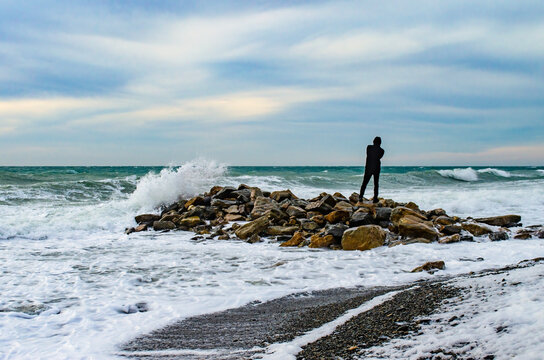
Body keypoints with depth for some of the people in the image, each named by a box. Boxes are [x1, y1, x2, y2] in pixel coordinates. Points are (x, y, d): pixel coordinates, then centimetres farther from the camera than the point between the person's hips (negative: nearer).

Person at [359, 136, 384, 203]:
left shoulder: (369, 147, -4)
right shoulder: (381, 151, -5)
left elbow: (368, 155, 7)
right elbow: (379, 157, 8)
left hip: (368, 168, 1)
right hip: (376, 169, 0)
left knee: (364, 183, 7)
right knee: (376, 184, 10)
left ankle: (360, 197, -2)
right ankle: (375, 198, 6)